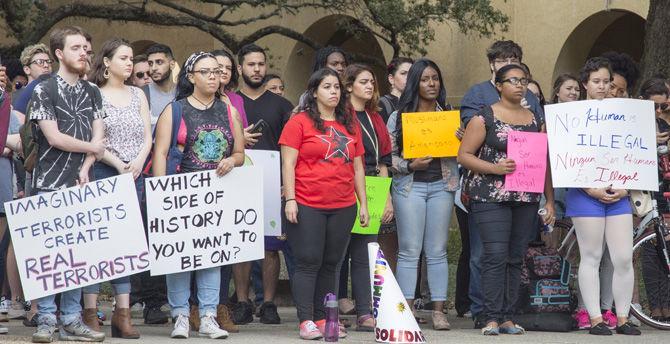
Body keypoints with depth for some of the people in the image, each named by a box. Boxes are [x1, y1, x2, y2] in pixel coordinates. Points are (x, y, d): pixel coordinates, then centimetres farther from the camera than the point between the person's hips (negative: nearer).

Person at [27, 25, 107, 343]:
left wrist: (86, 168, -8)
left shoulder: (92, 92, 14)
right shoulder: (44, 91, -2)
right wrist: (91, 147, 0)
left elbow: (98, 135, 8)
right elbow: (54, 137, -9)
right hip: (50, 184, -4)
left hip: (82, 184, 4)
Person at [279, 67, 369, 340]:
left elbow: (358, 167, 18)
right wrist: (290, 200, -12)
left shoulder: (349, 125, 15)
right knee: (308, 263, -4)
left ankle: (323, 319, 14)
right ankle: (306, 321, -3)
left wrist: (363, 204, 14)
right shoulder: (300, 122, -1)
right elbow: (288, 163, -5)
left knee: (331, 264, 8)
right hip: (307, 205, -5)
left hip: (343, 207, 5)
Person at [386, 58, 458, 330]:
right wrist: (410, 165, -15)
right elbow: (387, 154, 1)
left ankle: (439, 311, 5)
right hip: (409, 185, -2)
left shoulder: (449, 115, 12)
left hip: (441, 185, 2)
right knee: (409, 251, -2)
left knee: (437, 251, 3)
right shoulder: (399, 116, 4)